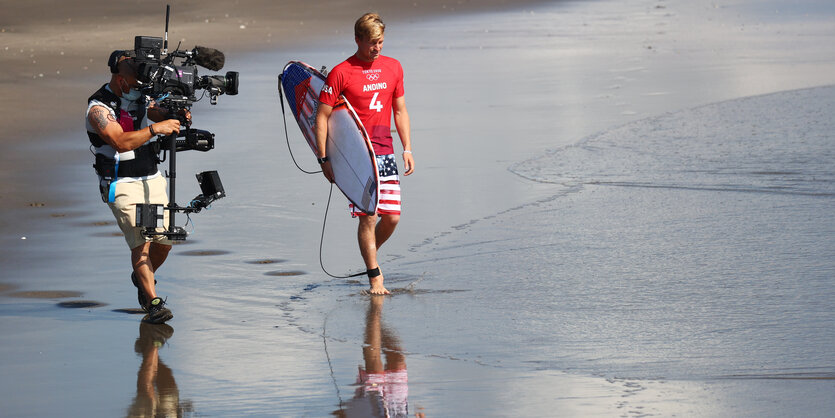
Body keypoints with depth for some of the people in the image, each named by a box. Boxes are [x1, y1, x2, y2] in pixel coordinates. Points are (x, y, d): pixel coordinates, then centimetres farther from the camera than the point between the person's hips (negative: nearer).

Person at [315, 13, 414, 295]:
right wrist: (324, 159, -8)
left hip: (385, 153, 5)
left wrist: (407, 149, 12)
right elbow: (322, 117, -4)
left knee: (392, 217, 1)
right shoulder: (341, 73, -7)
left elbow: (400, 111, 19)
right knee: (368, 216, -9)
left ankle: (371, 255, 29)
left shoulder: (393, 67, 10)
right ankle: (374, 278, 2)